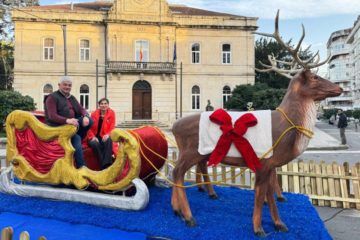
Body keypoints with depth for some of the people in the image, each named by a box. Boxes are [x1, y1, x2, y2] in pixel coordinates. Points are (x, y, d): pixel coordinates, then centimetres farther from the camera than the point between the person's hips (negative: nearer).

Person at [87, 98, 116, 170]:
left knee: (109, 141, -36)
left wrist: (108, 135, -22)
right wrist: (93, 137, -15)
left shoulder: (111, 113, 0)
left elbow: (112, 127, -2)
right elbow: (89, 128, 2)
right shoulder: (94, 114, 1)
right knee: (95, 144, -35)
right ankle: (103, 166, -28)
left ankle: (106, 165, -36)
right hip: (95, 137, 0)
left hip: (104, 137, 0)